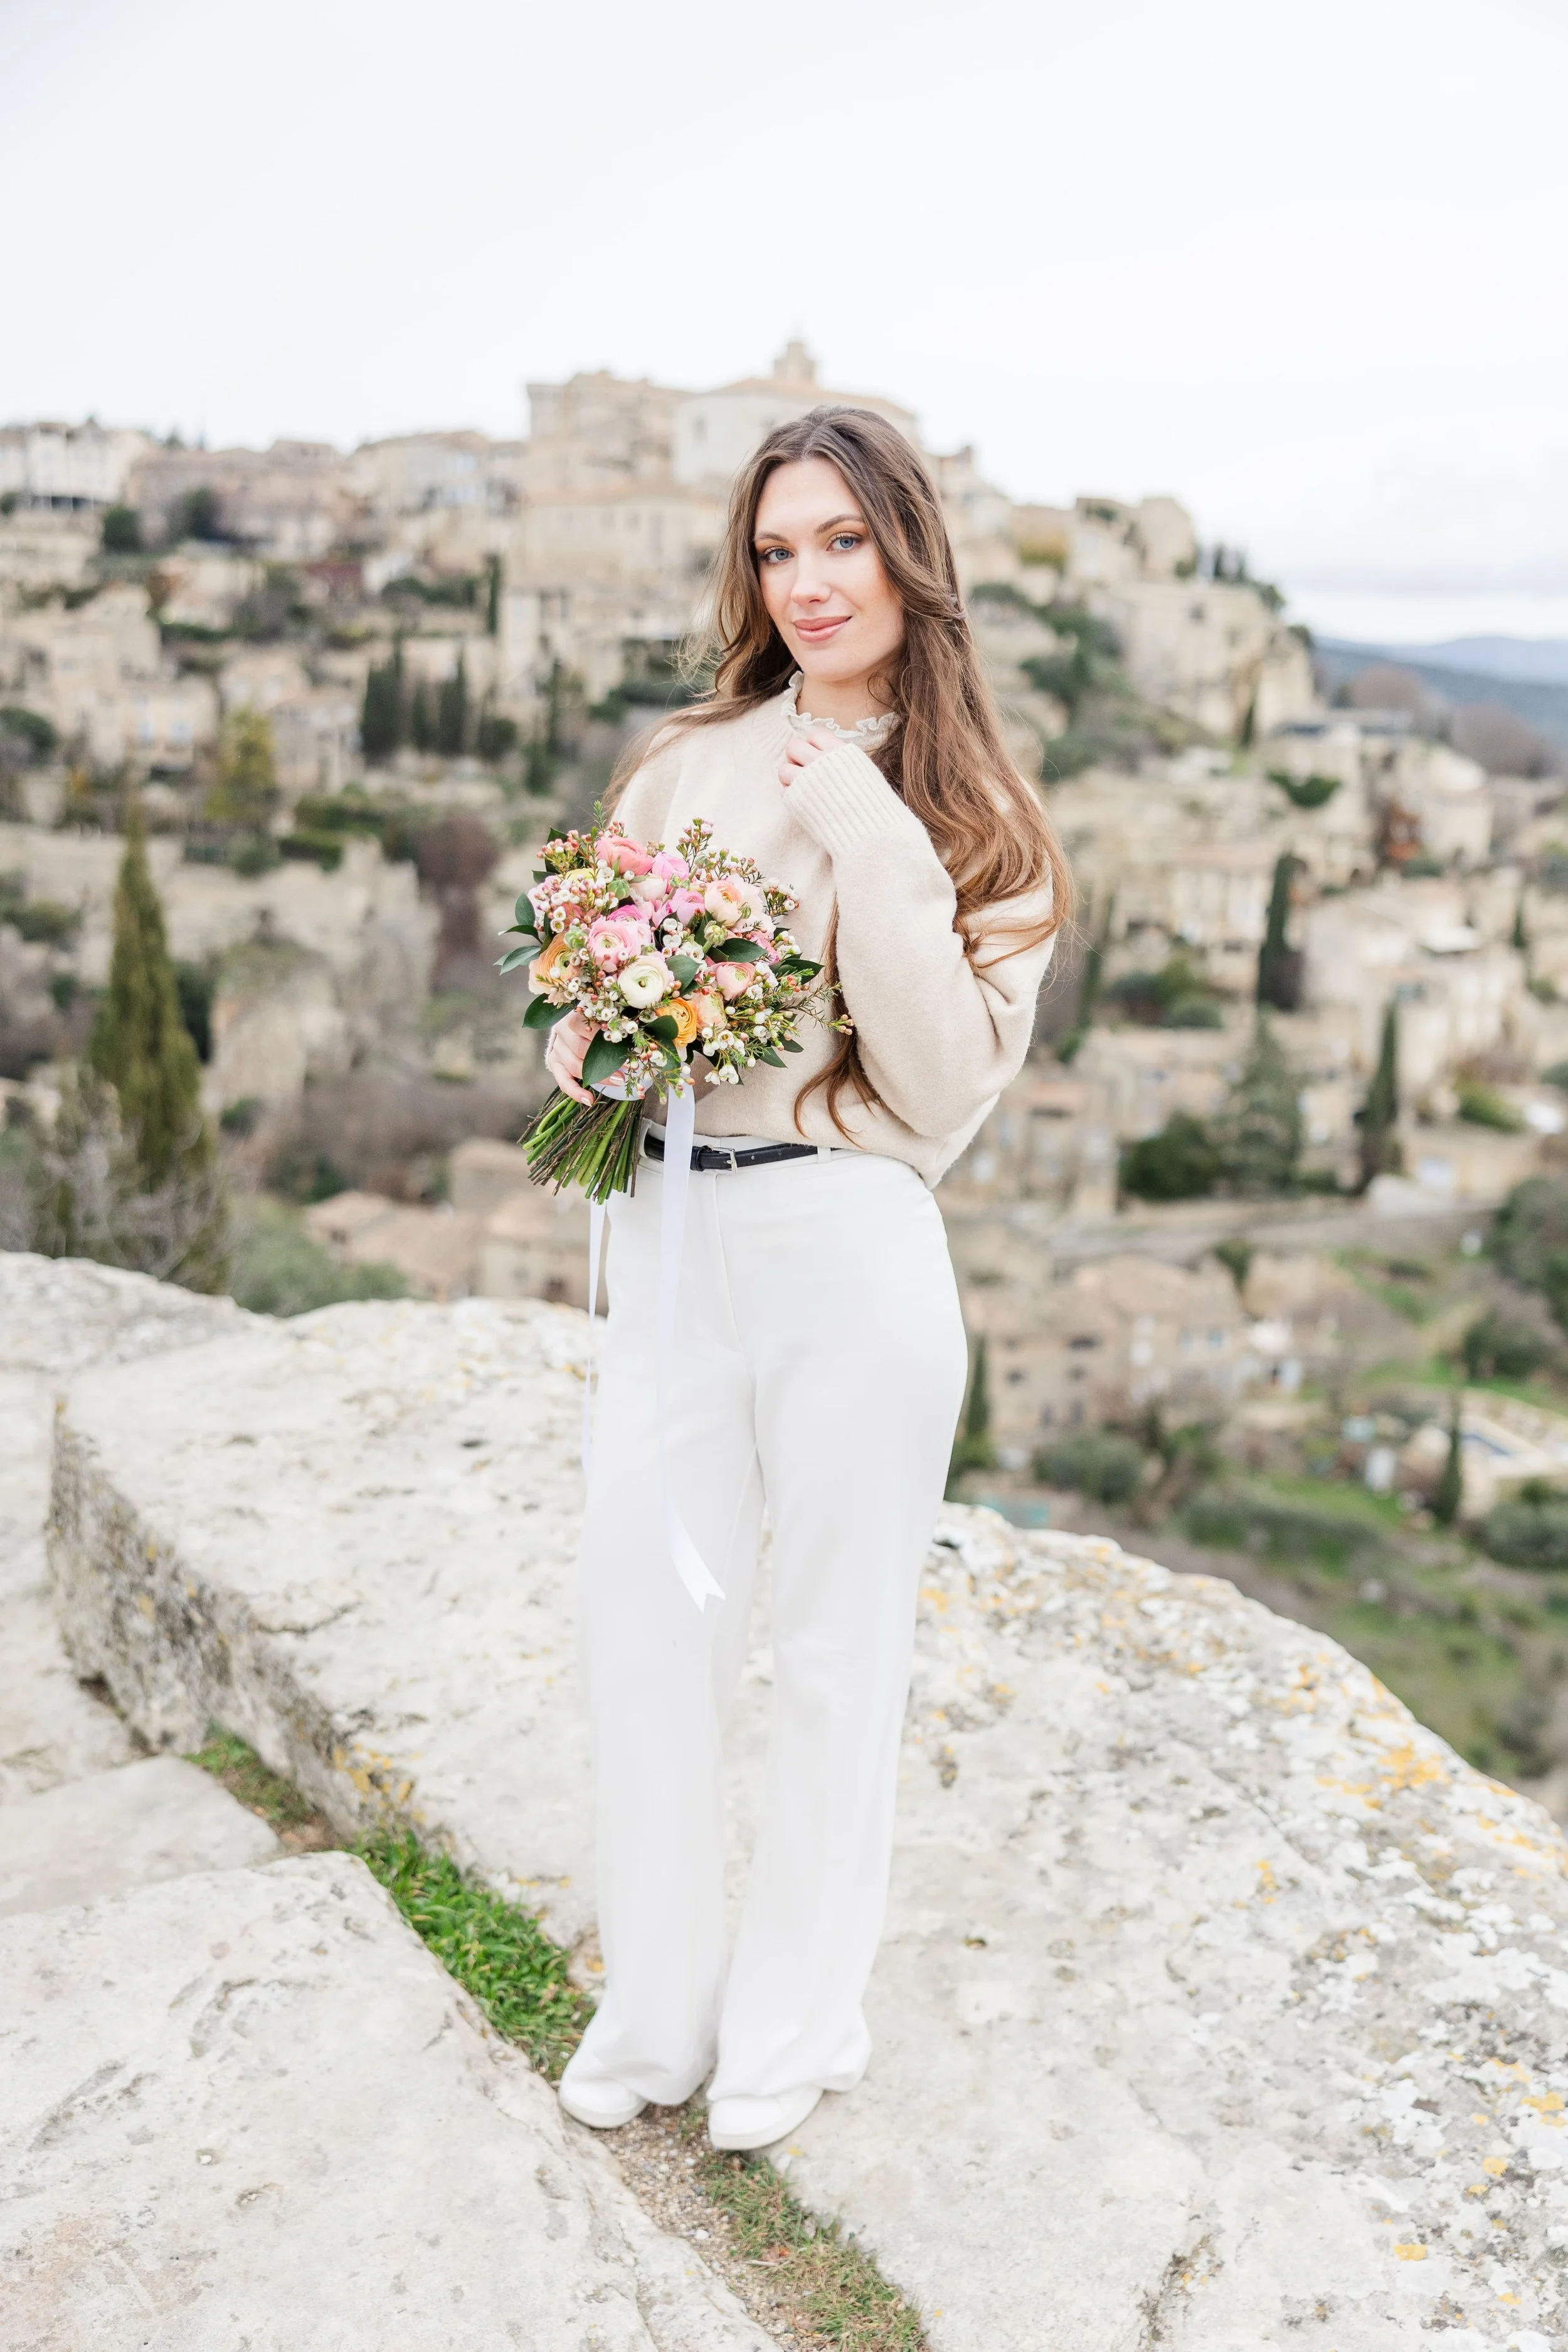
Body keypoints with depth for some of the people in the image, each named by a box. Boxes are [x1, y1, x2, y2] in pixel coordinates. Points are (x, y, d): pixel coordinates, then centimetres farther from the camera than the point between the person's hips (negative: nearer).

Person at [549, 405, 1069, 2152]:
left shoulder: (981, 824, 0)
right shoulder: (687, 763, 8)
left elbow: (947, 1086, -11)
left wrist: (870, 847, -15)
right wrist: (592, 1042, -8)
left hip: (851, 1252, -3)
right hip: (667, 1237, 4)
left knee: (836, 1648, 9)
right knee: (638, 1625, 10)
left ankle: (794, 2023, 33)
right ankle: (657, 2009, 33)